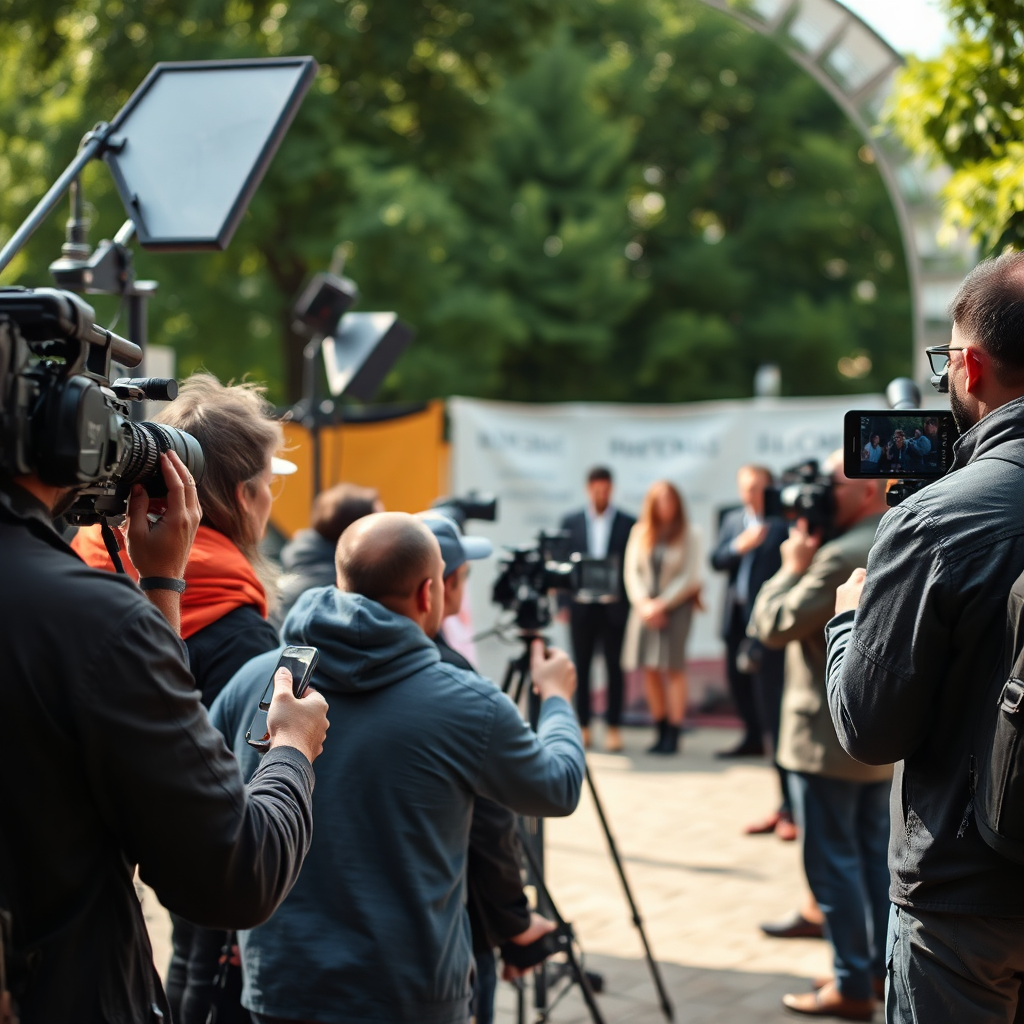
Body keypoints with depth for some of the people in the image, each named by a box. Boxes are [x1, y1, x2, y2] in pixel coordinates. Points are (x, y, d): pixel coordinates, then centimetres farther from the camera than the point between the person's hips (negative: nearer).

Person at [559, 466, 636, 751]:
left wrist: (635, 604, -5)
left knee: (614, 667, 2)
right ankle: (583, 726, 12)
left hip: (614, 607, -1)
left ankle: (613, 728, 8)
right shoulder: (570, 522, 7)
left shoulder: (628, 524, 2)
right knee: (581, 666, 5)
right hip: (581, 606, 1)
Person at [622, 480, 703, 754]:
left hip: (676, 605, -4)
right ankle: (661, 731, 11)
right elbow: (631, 571, 7)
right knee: (650, 670, 2)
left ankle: (673, 734, -4)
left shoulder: (689, 533, 0)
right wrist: (643, 603, -7)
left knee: (673, 668, -7)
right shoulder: (639, 532, 10)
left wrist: (662, 604, -10)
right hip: (645, 605, 4)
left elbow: (690, 576, -5)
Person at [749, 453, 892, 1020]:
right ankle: (885, 967, 23)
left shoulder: (842, 557, -22)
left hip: (830, 738, -9)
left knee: (832, 860, -1)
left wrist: (793, 567, -7)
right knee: (877, 853, 16)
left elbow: (772, 626, -18)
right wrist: (807, 566, 7)